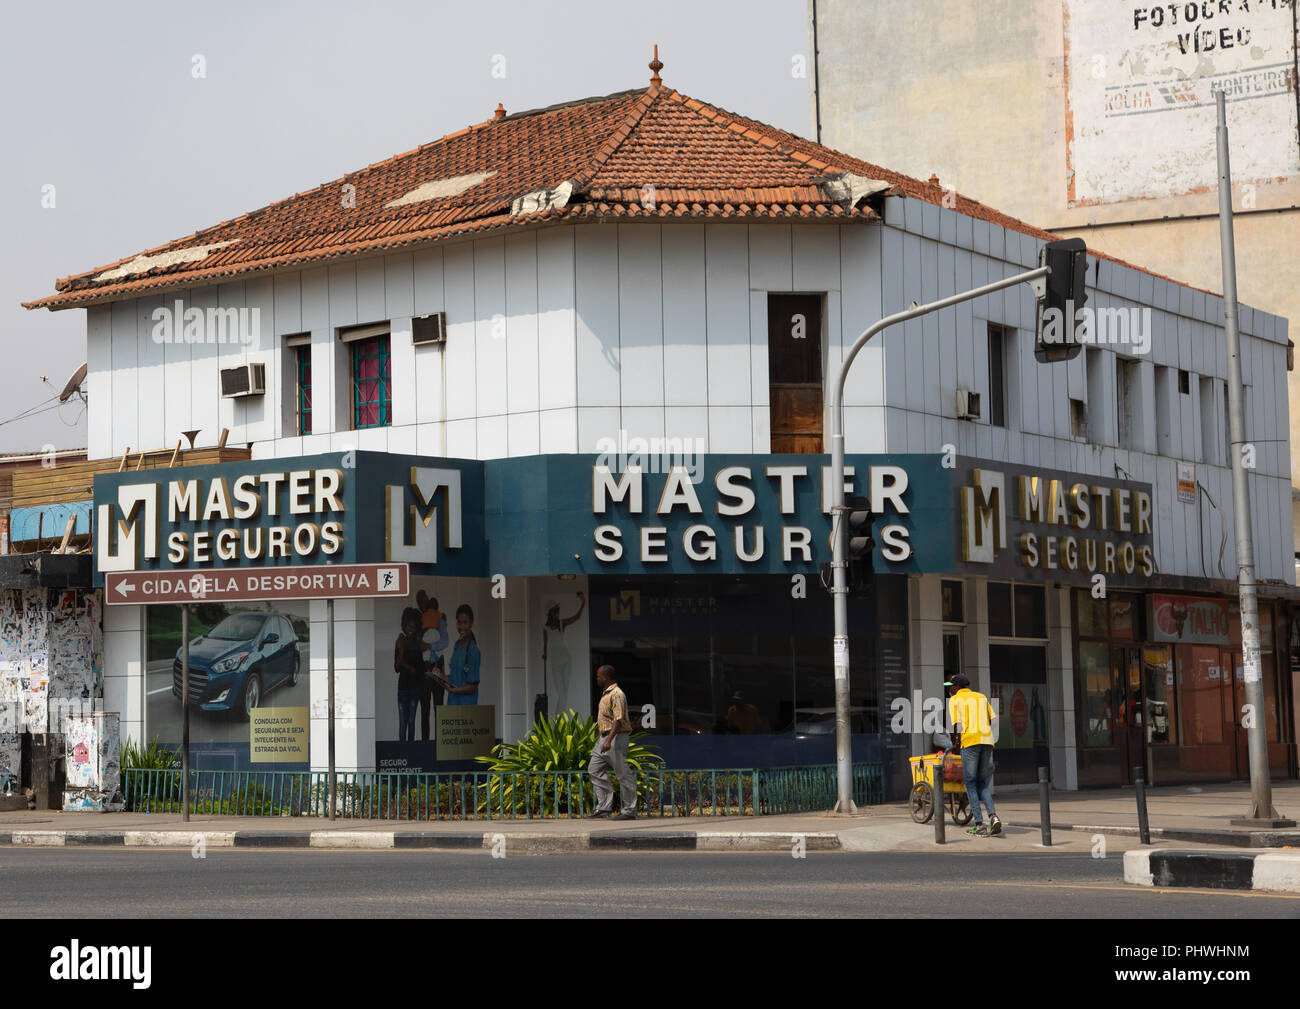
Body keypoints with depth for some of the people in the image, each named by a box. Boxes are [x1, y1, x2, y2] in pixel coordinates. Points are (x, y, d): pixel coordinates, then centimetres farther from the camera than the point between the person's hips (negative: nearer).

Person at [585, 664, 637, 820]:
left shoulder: (616, 694, -15)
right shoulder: (606, 693, 17)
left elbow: (618, 719, -24)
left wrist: (609, 740, -32)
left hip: (616, 737, -11)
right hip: (605, 737, 11)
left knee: (623, 774, -5)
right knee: (594, 769, 7)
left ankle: (630, 810, -1)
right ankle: (604, 806, 8)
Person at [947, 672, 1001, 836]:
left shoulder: (955, 700, 5)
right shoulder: (982, 697, 21)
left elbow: (957, 724, -4)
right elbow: (991, 721, 15)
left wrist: (955, 738, 11)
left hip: (970, 741, -5)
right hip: (987, 740, 5)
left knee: (971, 784, 2)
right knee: (983, 783, 12)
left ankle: (979, 824, -6)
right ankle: (993, 816, -9)